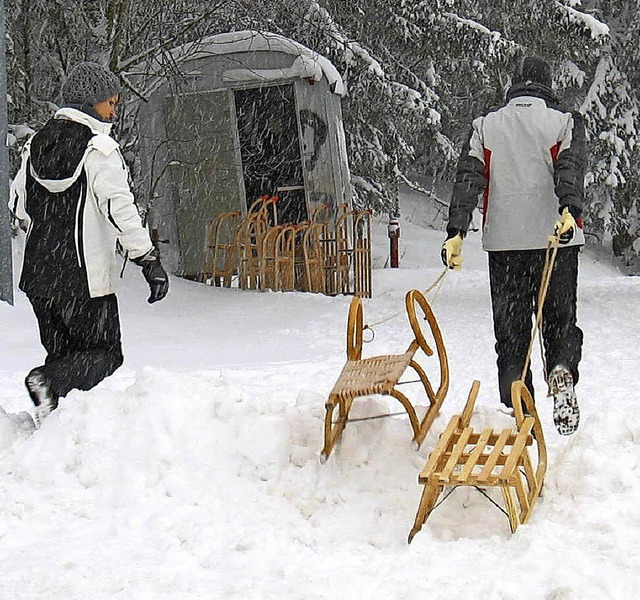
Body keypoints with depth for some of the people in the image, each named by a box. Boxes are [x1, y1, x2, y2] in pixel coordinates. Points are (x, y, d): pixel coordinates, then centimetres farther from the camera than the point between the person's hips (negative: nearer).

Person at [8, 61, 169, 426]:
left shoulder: (37, 143, 12)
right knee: (105, 354, 1)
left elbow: (17, 203, 19)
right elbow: (119, 207, -18)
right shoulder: (99, 146, -10)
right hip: (85, 273, -7)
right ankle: (50, 382, -24)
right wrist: (149, 260, -16)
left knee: (64, 354, 15)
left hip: (38, 273, 7)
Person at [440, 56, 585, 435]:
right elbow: (570, 168, -14)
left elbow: (468, 179, 0)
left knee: (510, 332, 8)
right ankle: (562, 371, -21)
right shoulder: (565, 123, 5)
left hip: (504, 241, 1)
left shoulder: (486, 126, 10)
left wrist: (457, 231, -7)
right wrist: (570, 210, -28)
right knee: (560, 321, 10)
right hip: (556, 239, -1)